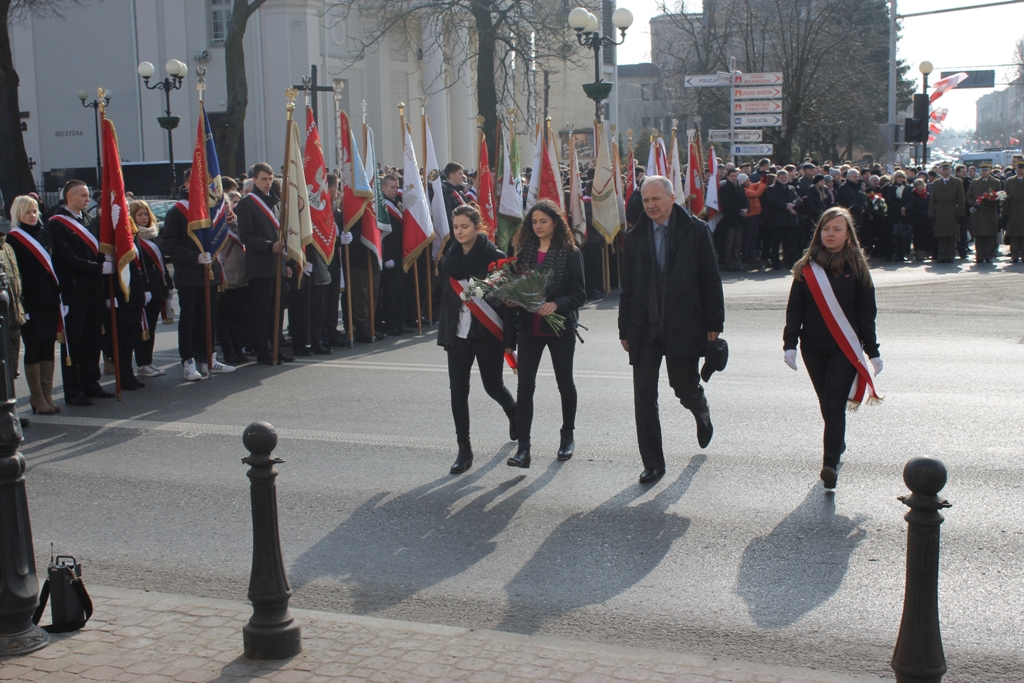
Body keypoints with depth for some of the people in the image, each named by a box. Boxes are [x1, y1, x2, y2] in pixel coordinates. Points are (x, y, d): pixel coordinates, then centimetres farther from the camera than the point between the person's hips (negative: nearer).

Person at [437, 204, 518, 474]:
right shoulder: (450, 259, 6)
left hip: (489, 333, -4)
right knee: (458, 390, 0)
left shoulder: (494, 257, -9)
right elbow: (446, 296, 14)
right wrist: (443, 331, 12)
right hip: (458, 333, 4)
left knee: (493, 386, 8)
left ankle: (514, 414, 42)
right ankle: (464, 449, 8)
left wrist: (510, 336, -14)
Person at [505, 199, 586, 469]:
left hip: (560, 328, -2)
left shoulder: (570, 253, -6)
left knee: (564, 382, 13)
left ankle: (568, 435, 33)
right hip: (529, 328, 2)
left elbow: (579, 294, -8)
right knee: (525, 385, -5)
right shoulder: (524, 251, 5)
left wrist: (556, 304, -25)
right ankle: (523, 448, -4)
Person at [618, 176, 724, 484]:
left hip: (684, 328, -3)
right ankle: (653, 464, 12)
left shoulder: (695, 231, -1)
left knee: (685, 388, 4)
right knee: (644, 397, 1)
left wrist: (713, 323, -5)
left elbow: (710, 280, -1)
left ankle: (702, 413, 42)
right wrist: (625, 329, 7)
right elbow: (627, 287, 10)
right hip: (644, 329, 3)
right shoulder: (634, 237, 8)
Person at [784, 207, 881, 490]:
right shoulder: (807, 267, 3)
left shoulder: (856, 267, -1)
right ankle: (838, 444, 34)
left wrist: (873, 351, 2)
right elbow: (794, 308, 2)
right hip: (813, 347, 3)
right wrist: (790, 343, -7)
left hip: (845, 347, -2)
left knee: (834, 405, -12)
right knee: (826, 405, 12)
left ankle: (830, 464, -16)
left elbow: (866, 313, 1)